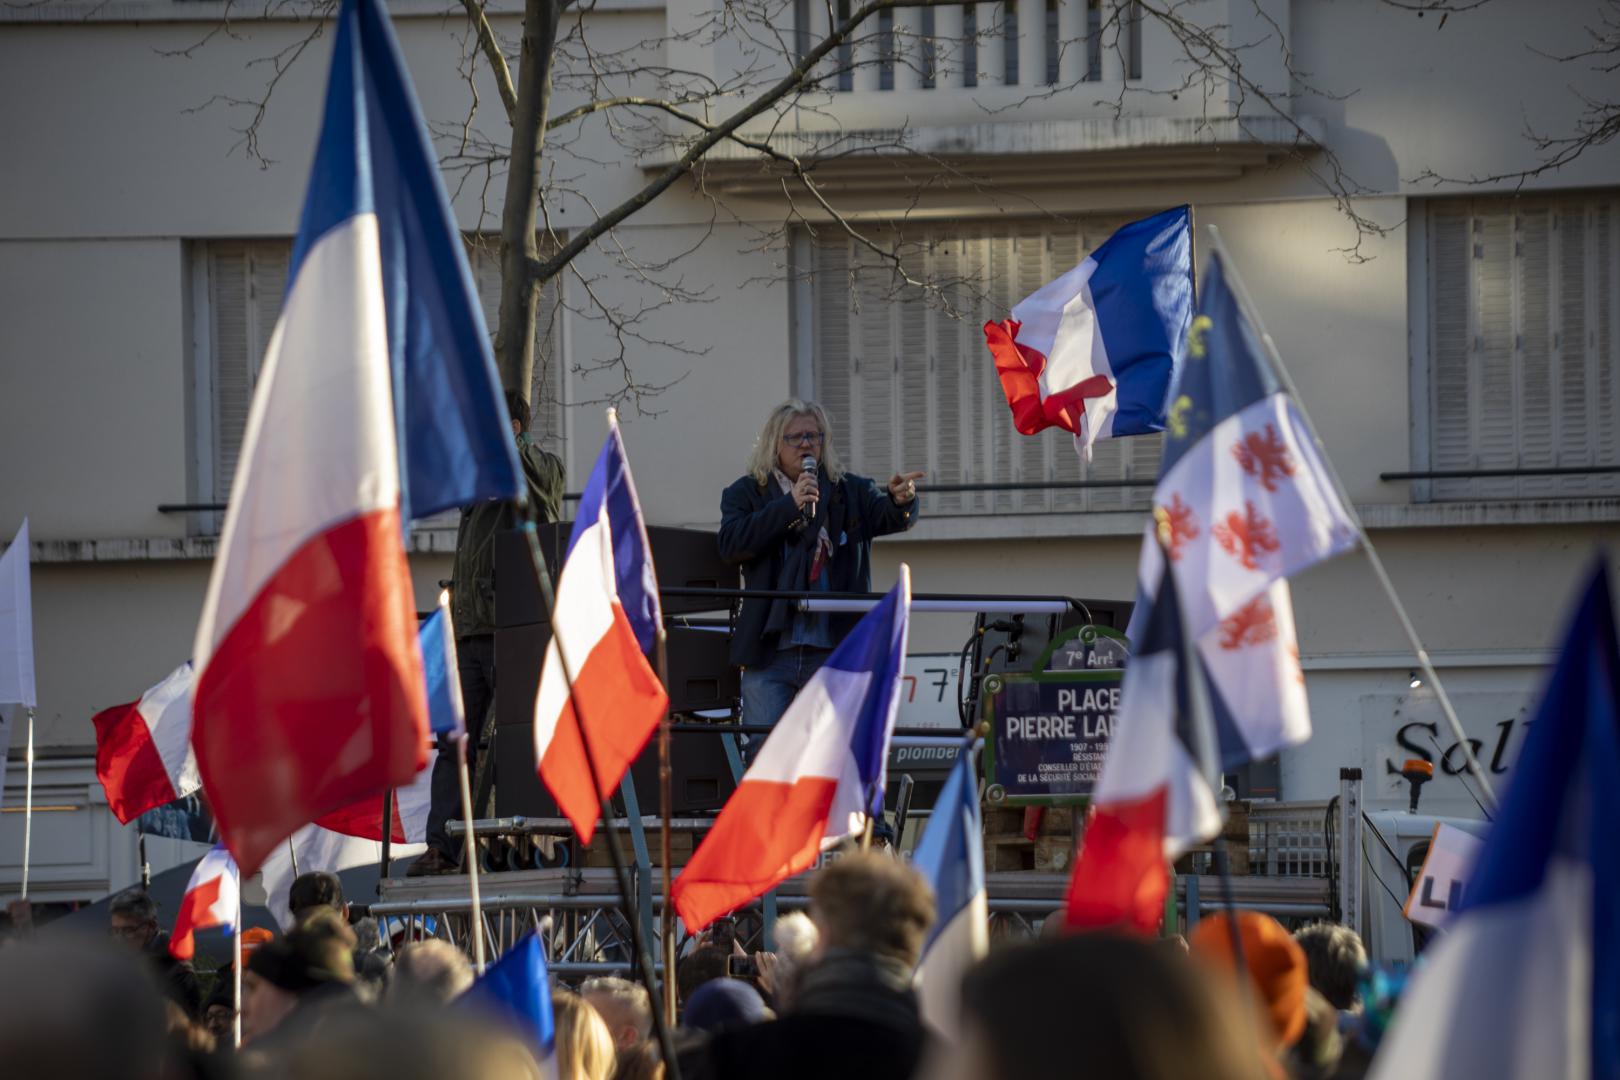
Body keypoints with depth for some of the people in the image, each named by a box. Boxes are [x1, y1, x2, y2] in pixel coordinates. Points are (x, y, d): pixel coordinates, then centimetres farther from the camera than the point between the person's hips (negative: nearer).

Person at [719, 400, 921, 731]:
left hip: (833, 651, 1)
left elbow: (891, 518, -5)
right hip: (769, 652, -1)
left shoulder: (851, 493, 11)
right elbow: (731, 544, -7)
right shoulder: (747, 493, 9)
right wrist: (790, 505, -15)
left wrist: (901, 500, -30)